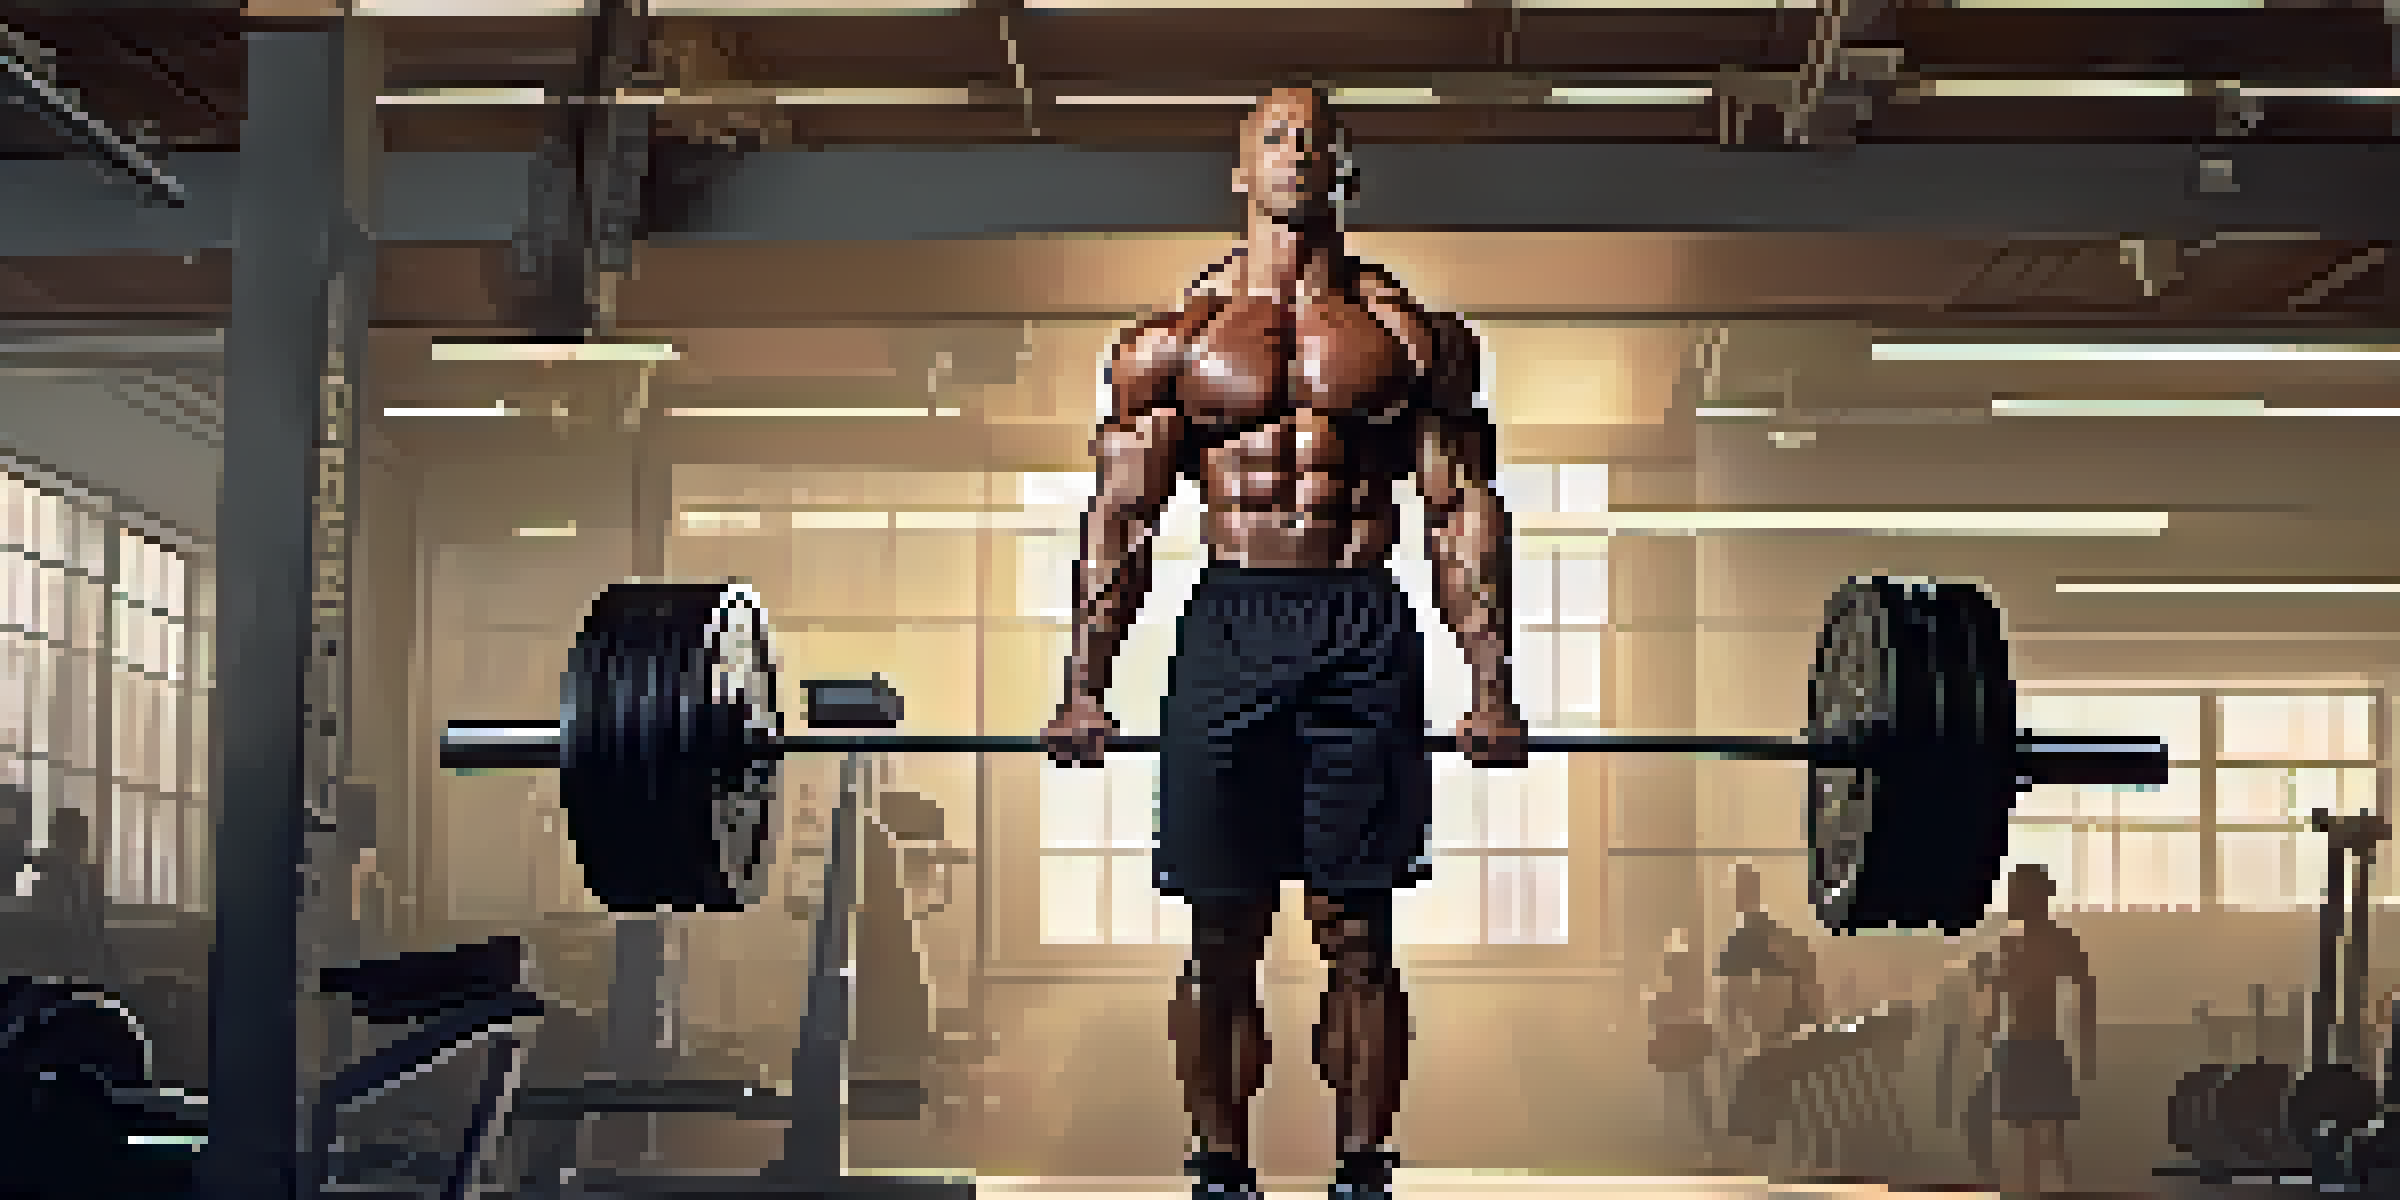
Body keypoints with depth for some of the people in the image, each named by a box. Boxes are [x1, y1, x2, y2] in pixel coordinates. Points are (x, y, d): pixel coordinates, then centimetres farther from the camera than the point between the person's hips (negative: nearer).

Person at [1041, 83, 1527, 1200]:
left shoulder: (1416, 335, 10)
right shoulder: (1172, 341, 10)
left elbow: (1463, 510, 7)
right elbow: (1123, 515, 7)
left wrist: (1491, 686, -1)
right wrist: (1084, 685, -1)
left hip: (1365, 638, 0)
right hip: (1228, 624, 0)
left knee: (1358, 937, 1)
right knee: (1220, 938, 3)